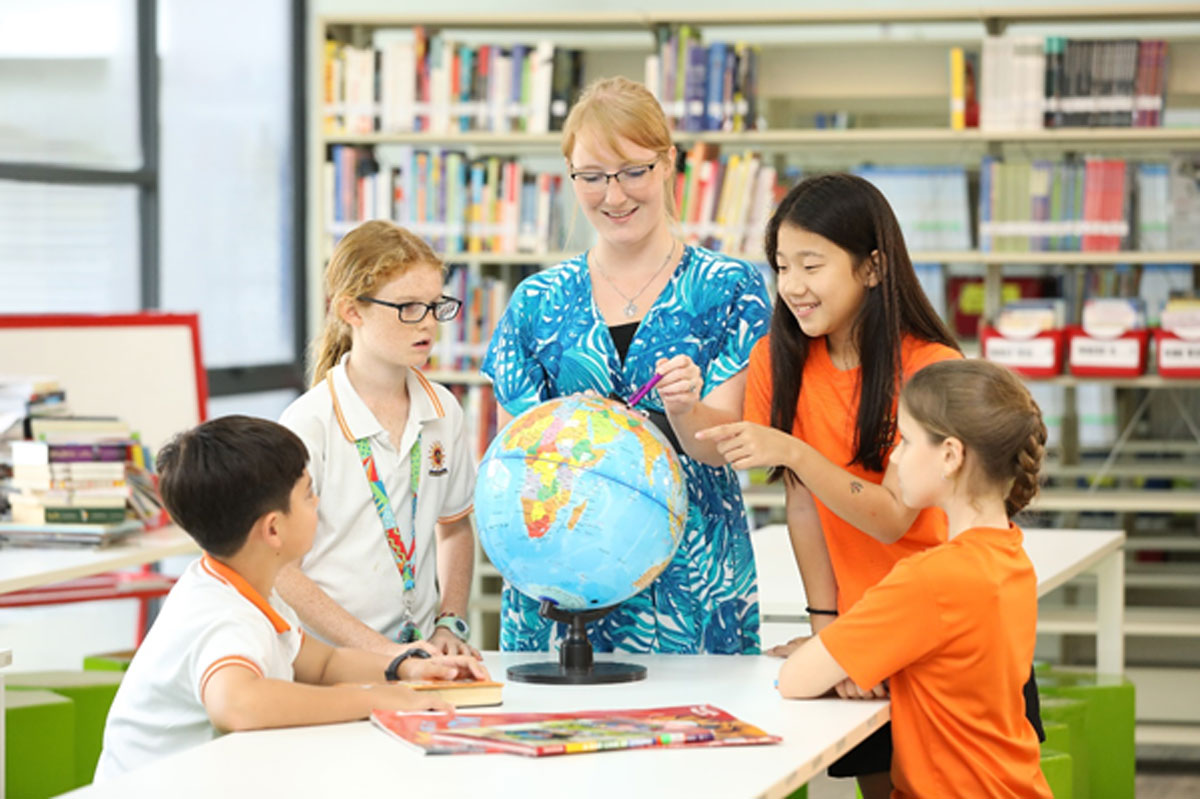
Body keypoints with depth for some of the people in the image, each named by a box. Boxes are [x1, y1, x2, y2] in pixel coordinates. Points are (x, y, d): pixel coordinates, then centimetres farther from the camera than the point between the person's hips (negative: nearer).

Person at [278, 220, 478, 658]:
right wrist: (382, 650, -13)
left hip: (417, 651, 4)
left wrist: (449, 624, 8)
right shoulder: (310, 424, -9)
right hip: (328, 661, -4)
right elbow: (277, 569, -9)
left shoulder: (443, 413, 8)